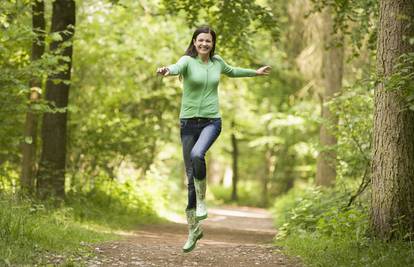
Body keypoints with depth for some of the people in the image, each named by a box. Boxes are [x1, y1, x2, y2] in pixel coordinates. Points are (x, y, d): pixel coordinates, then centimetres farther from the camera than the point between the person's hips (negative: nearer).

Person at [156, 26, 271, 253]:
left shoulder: (217, 61, 6)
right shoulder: (188, 61, -6)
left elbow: (231, 72, 30)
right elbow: (177, 68, -31)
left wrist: (255, 72, 40)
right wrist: (167, 71, -55)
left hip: (211, 121, 1)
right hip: (188, 123, 0)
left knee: (196, 154, -33)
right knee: (190, 176, 3)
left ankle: (201, 200, -11)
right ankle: (193, 229, 14)